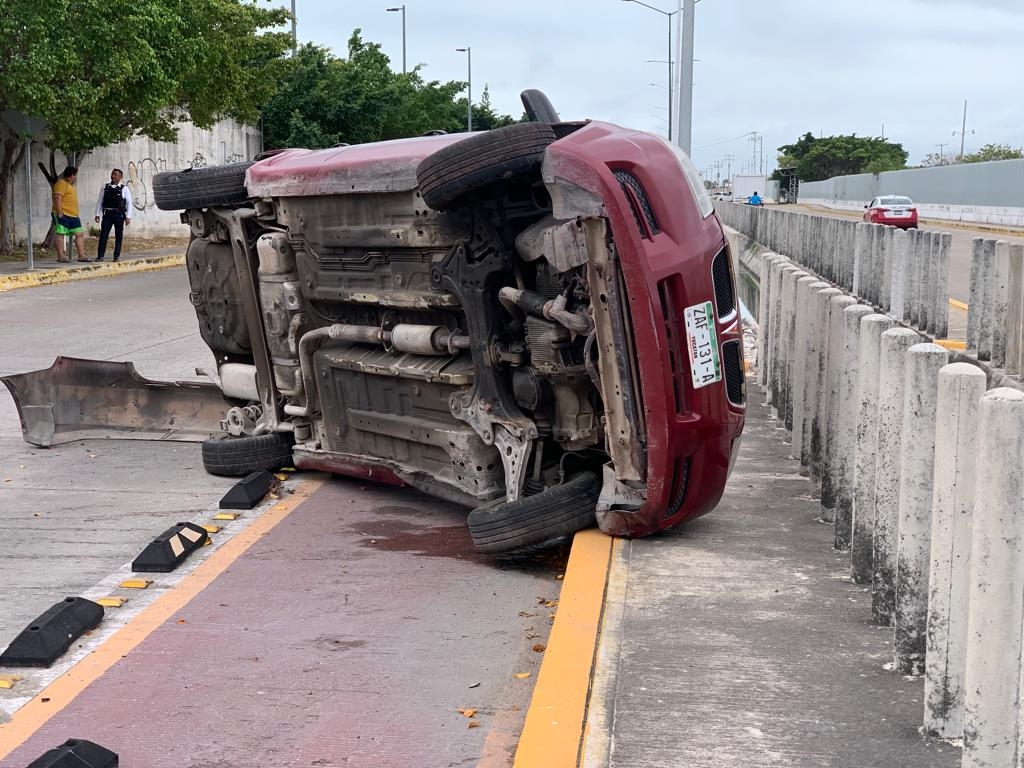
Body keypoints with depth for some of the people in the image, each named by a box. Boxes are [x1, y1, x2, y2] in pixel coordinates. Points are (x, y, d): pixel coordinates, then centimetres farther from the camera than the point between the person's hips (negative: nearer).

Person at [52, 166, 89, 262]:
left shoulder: (70, 185, 23)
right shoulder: (61, 184, -9)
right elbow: (57, 198, -19)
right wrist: (59, 212, -23)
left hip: (73, 216, 10)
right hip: (63, 215, -10)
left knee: (80, 234, 6)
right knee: (60, 234, -5)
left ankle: (81, 255, 7)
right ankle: (60, 256, -5)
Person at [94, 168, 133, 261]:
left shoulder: (124, 189, 2)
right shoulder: (105, 187, 8)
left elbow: (129, 203, 0)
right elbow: (99, 201, 9)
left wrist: (128, 217, -8)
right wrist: (97, 214, 3)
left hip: (119, 215, -1)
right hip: (107, 214, 1)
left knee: (118, 236, 5)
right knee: (103, 235, -6)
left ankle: (117, 256, 12)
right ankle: (100, 256, -7)